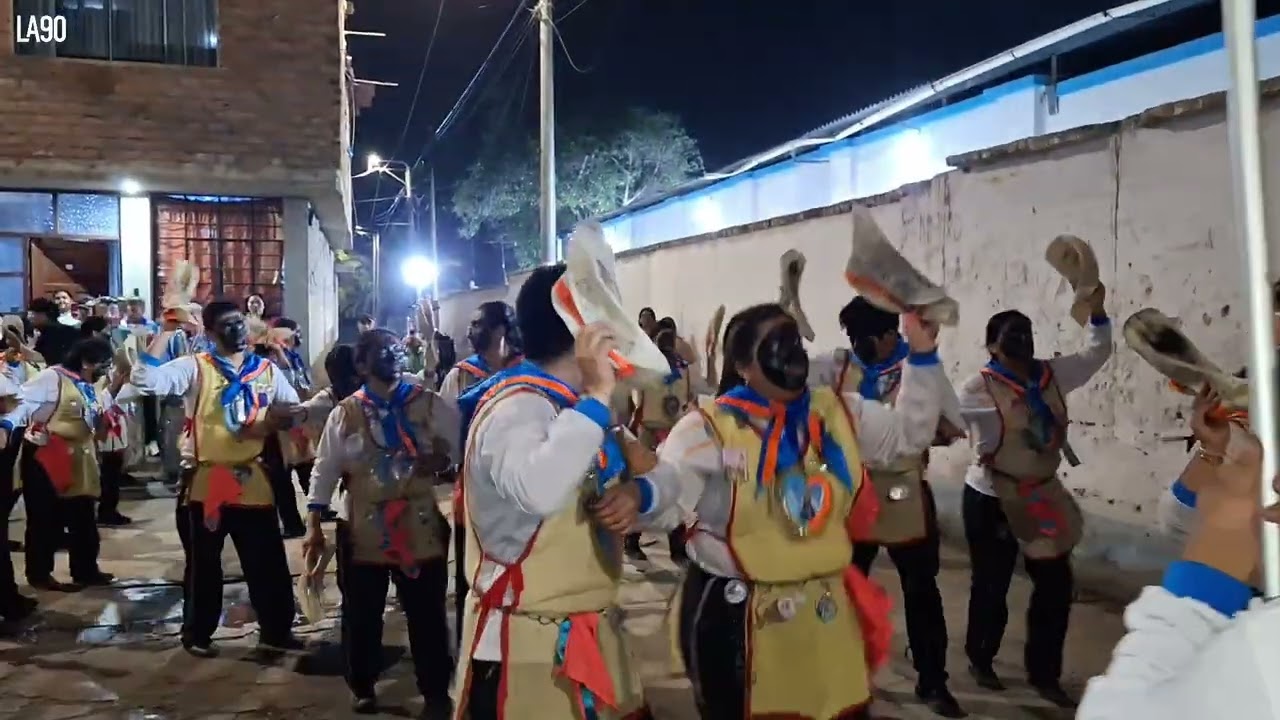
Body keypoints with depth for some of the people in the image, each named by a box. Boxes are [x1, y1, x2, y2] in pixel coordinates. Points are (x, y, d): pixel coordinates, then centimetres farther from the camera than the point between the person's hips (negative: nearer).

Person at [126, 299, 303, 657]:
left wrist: (277, 420, -11)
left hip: (252, 479, 3)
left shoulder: (268, 370, 7)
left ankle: (276, 628, 24)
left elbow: (294, 410, 10)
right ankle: (197, 632, 28)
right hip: (205, 480, -3)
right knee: (204, 565, 11)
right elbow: (144, 379, -18)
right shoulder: (194, 367, -5)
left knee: (269, 561, 9)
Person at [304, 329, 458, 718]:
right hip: (361, 530, 1)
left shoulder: (431, 405, 0)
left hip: (420, 528, 0)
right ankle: (363, 688, 36)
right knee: (361, 615, 14)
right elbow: (325, 469, 3)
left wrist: (445, 459, -18)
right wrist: (314, 525, -1)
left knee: (426, 614, 8)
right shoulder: (345, 413, 2)